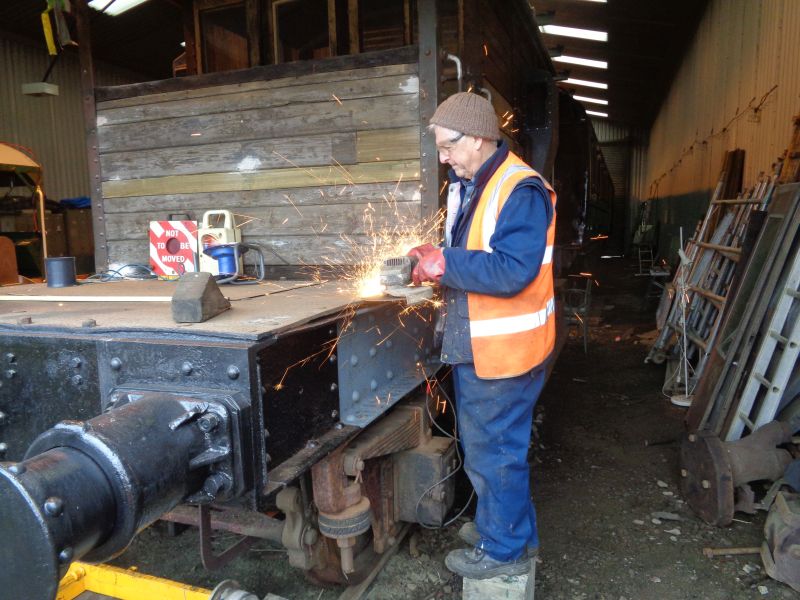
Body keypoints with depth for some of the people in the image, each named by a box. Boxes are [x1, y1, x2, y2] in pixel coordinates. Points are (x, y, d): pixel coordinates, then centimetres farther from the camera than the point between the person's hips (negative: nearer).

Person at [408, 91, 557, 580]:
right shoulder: (467, 186, 10)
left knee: (494, 450, 5)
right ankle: (501, 522, 43)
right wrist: (436, 264, -2)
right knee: (483, 443, 23)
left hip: (504, 351, -10)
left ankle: (505, 549, 26)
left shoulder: (521, 190, -20)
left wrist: (444, 263, -22)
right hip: (475, 347, 10)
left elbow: (511, 271, -30)